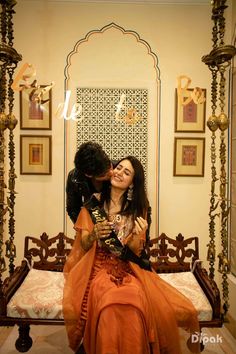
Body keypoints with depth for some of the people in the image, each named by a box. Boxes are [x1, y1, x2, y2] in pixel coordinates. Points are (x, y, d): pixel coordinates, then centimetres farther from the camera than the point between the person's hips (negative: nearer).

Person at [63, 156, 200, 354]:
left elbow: (135, 252, 1)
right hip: (98, 266, -1)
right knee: (110, 307, -31)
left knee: (134, 305, -28)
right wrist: (94, 235, -21)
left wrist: (138, 235, -20)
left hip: (127, 268, 1)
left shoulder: (138, 208, 5)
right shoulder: (94, 202, 1)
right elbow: (83, 245, 1)